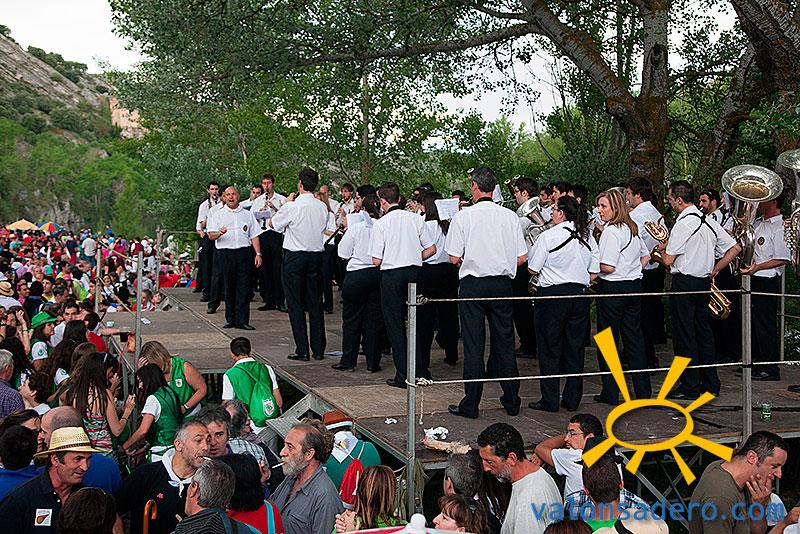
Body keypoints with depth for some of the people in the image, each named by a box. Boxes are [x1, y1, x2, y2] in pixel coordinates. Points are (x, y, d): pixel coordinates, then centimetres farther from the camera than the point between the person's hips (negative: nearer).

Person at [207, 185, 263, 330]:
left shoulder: (247, 214, 17)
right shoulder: (218, 215, 11)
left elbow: (254, 235, 14)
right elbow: (210, 235, 1)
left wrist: (258, 254, 3)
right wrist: (219, 233, -22)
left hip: (244, 253, 1)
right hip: (225, 253, -1)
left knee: (244, 287, -5)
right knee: (228, 287, 1)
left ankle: (242, 320, -3)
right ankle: (230, 319, 8)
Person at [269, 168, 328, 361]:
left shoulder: (292, 207, -14)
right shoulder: (322, 207, 0)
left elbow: (272, 223, 0)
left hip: (294, 257, -4)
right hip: (316, 256, 5)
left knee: (295, 304, 2)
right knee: (315, 303, 10)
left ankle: (302, 350, 0)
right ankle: (318, 350, 13)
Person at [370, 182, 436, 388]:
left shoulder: (380, 224, -8)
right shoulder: (416, 219, 2)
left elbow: (376, 260, -9)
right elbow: (431, 249, 4)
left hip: (391, 274, -4)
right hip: (414, 271, 4)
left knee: (394, 324, 4)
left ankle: (403, 375, 4)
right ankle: (421, 371, 20)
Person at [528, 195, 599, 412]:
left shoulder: (549, 236, -11)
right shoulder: (588, 237, 5)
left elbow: (532, 269, -6)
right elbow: (594, 274, 6)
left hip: (552, 294, -5)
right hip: (580, 294, 5)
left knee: (549, 348, 3)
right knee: (575, 347, 11)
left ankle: (550, 401, 5)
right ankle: (572, 399, 16)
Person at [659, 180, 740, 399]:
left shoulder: (683, 223, -17)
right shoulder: (709, 221, 8)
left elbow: (669, 260, -16)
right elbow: (735, 248, 10)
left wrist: (662, 249, 5)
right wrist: (714, 270, 12)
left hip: (684, 283, -8)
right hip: (704, 282, 8)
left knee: (684, 334, -1)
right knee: (703, 331, 14)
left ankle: (690, 387, 4)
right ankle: (711, 384, 19)